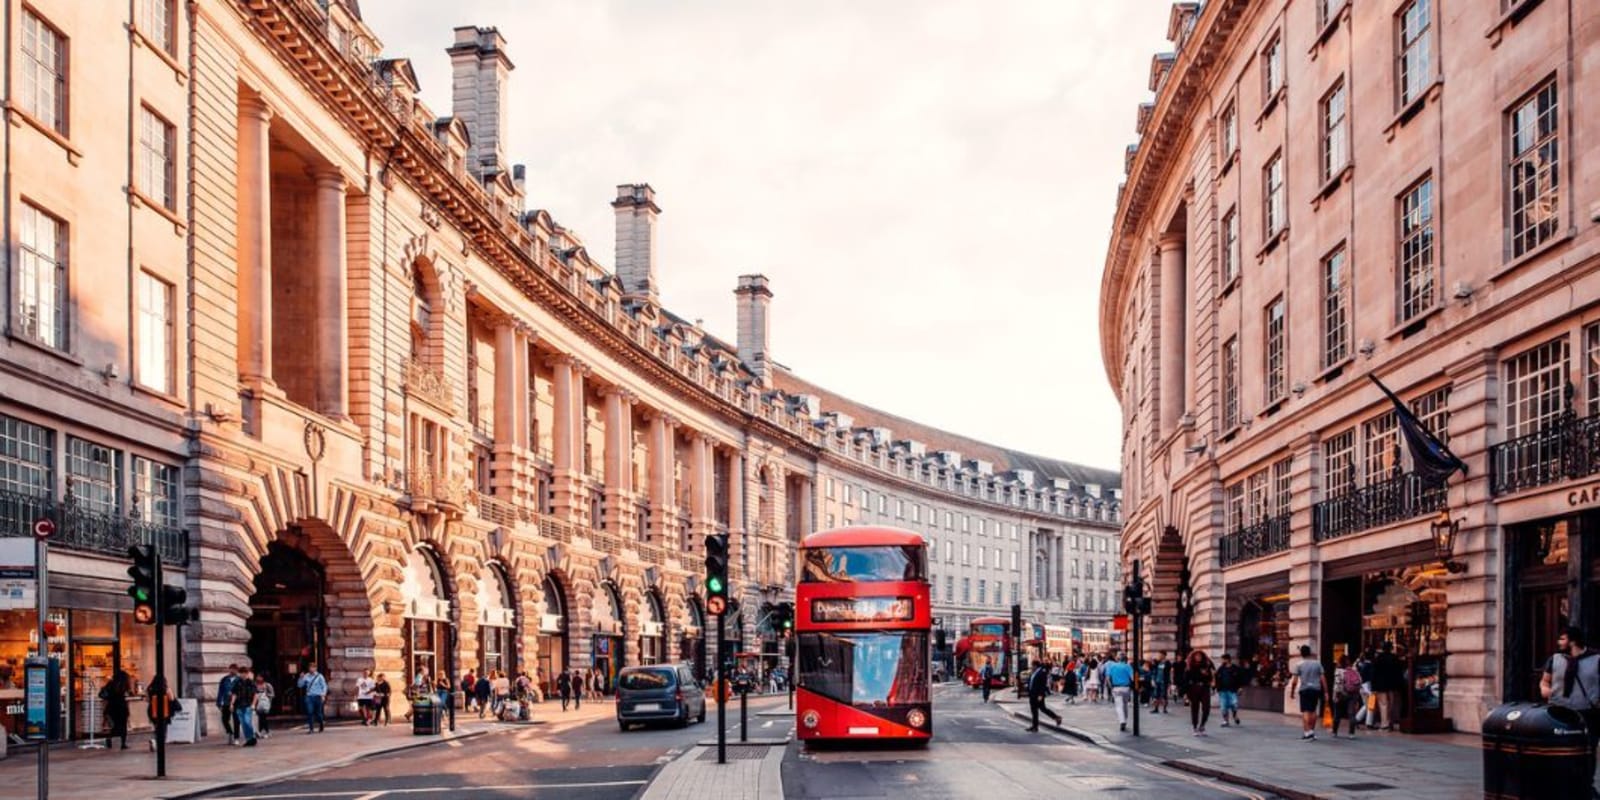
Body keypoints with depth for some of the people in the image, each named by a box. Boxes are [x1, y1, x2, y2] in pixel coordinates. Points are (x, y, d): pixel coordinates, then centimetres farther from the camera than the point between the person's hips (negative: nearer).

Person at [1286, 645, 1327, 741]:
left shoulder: (1299, 665, -3)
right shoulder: (1317, 664, 5)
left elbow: (1295, 681, -5)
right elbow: (1323, 678, 2)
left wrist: (1292, 691, 5)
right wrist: (1325, 691, 6)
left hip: (1304, 690, -3)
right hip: (1316, 689, 3)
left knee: (1305, 711, -5)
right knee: (1313, 711, 14)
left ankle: (1307, 732, -19)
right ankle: (1312, 732, 21)